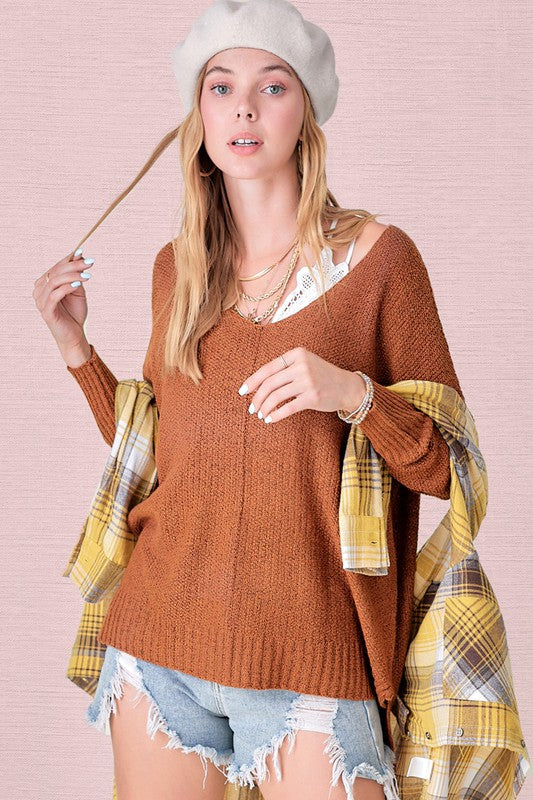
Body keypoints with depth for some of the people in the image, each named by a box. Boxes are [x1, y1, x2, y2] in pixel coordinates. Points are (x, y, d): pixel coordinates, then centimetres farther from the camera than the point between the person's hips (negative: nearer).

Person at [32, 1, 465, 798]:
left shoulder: (377, 256, -3)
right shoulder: (178, 268, 8)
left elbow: (445, 468, -2)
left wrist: (354, 394, -20)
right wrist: (75, 344, 7)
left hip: (308, 660, -3)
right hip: (161, 642, 4)